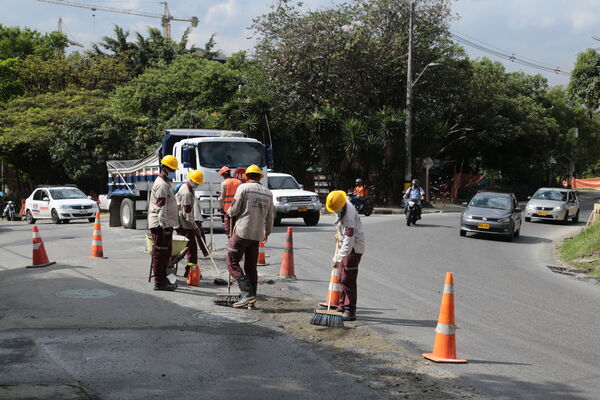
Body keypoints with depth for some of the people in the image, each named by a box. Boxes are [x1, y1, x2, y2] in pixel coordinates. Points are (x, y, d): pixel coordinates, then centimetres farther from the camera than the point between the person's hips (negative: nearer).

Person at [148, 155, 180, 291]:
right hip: (160, 224, -11)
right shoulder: (161, 185, -14)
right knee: (160, 253, -7)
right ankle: (159, 282, -5)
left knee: (165, 253, 15)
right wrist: (165, 226, -24)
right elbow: (161, 208, -21)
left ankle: (163, 279, 22)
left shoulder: (166, 183, 20)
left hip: (165, 224, 11)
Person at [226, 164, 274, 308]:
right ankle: (251, 300, 10)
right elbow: (270, 217, 18)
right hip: (257, 235, 6)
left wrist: (230, 212, 15)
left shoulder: (243, 188, -5)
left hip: (242, 232, -6)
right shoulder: (268, 193, 11)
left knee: (232, 263, -1)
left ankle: (247, 294, -13)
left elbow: (234, 210, -9)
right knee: (251, 267, 12)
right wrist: (267, 233, 34)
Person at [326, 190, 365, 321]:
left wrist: (337, 259, -39)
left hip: (354, 248, -10)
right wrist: (339, 234, 31)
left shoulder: (349, 217, -31)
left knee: (348, 280, -11)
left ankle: (350, 311, -7)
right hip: (344, 245, 10)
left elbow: (349, 242, -36)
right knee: (341, 278, 15)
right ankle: (342, 307, 25)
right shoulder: (344, 202, -2)